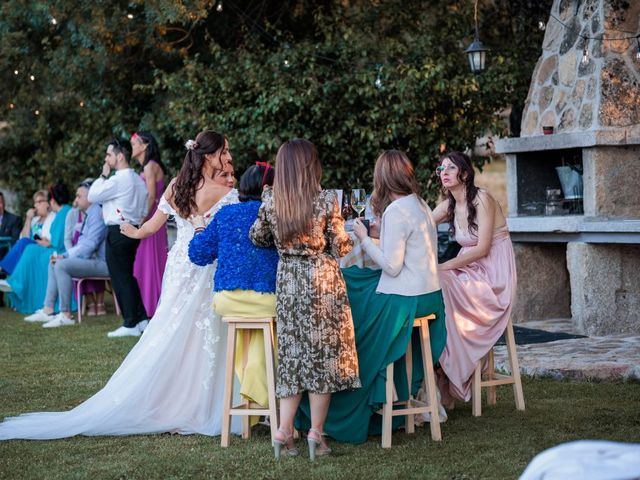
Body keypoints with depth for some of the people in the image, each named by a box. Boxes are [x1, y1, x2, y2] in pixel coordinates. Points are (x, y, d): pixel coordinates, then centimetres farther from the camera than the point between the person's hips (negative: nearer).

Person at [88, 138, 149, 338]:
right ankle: (141, 319, 17)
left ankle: (130, 325, 1)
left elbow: (92, 196, -10)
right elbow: (144, 209, 15)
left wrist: (103, 175, -4)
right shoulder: (138, 179, 11)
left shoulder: (118, 180, -17)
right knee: (128, 276, 17)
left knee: (121, 278, -2)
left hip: (117, 232, -9)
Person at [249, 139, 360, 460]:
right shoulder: (326, 200, -11)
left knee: (293, 352, 12)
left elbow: (257, 237, 12)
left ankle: (284, 431, 6)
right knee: (323, 353, 6)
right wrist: (350, 235, 14)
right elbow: (340, 248, -7)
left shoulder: (271, 201, -3)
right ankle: (316, 433, 7)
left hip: (287, 283, 3)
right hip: (322, 281, -3)